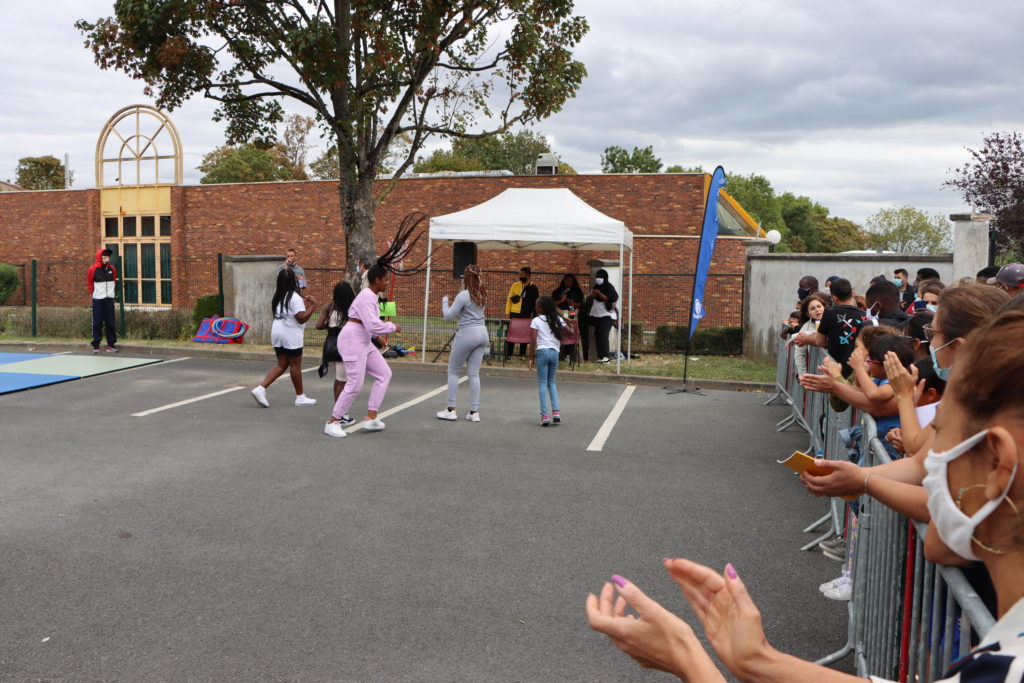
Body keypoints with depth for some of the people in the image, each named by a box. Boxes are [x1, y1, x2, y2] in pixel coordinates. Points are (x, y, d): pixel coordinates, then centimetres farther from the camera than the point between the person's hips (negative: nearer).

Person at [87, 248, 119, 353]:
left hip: (109, 299, 3)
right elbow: (90, 284, 7)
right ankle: (96, 345, 3)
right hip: (97, 300, -3)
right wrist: (92, 293, 8)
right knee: (97, 323, -1)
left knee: (110, 323, 3)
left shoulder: (112, 269, 8)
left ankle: (111, 344, 8)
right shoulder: (93, 269, -2)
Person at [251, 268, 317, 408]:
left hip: (277, 332, 7)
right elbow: (301, 318, -19)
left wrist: (303, 304, 20)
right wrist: (312, 307, -9)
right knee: (295, 365, 3)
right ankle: (300, 397, 14)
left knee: (282, 365, 12)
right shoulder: (295, 297, -13)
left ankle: (261, 388, -1)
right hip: (291, 334, -7)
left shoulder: (278, 296, 12)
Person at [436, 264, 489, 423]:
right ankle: (474, 412, 6)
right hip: (482, 333, 7)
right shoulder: (482, 295, 9)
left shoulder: (463, 295, -13)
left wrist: (445, 301, 5)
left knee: (453, 371, 7)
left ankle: (451, 409, 7)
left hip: (467, 333, -6)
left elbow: (448, 316, -10)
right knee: (474, 373, 8)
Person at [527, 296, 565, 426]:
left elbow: (533, 341, -7)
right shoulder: (558, 319, 10)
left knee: (542, 383, 0)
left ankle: (545, 414, -7)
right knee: (551, 382, 16)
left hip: (542, 351, -4)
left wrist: (531, 358, -3)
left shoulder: (536, 320, -2)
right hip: (554, 352, 4)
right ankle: (556, 411, 4)